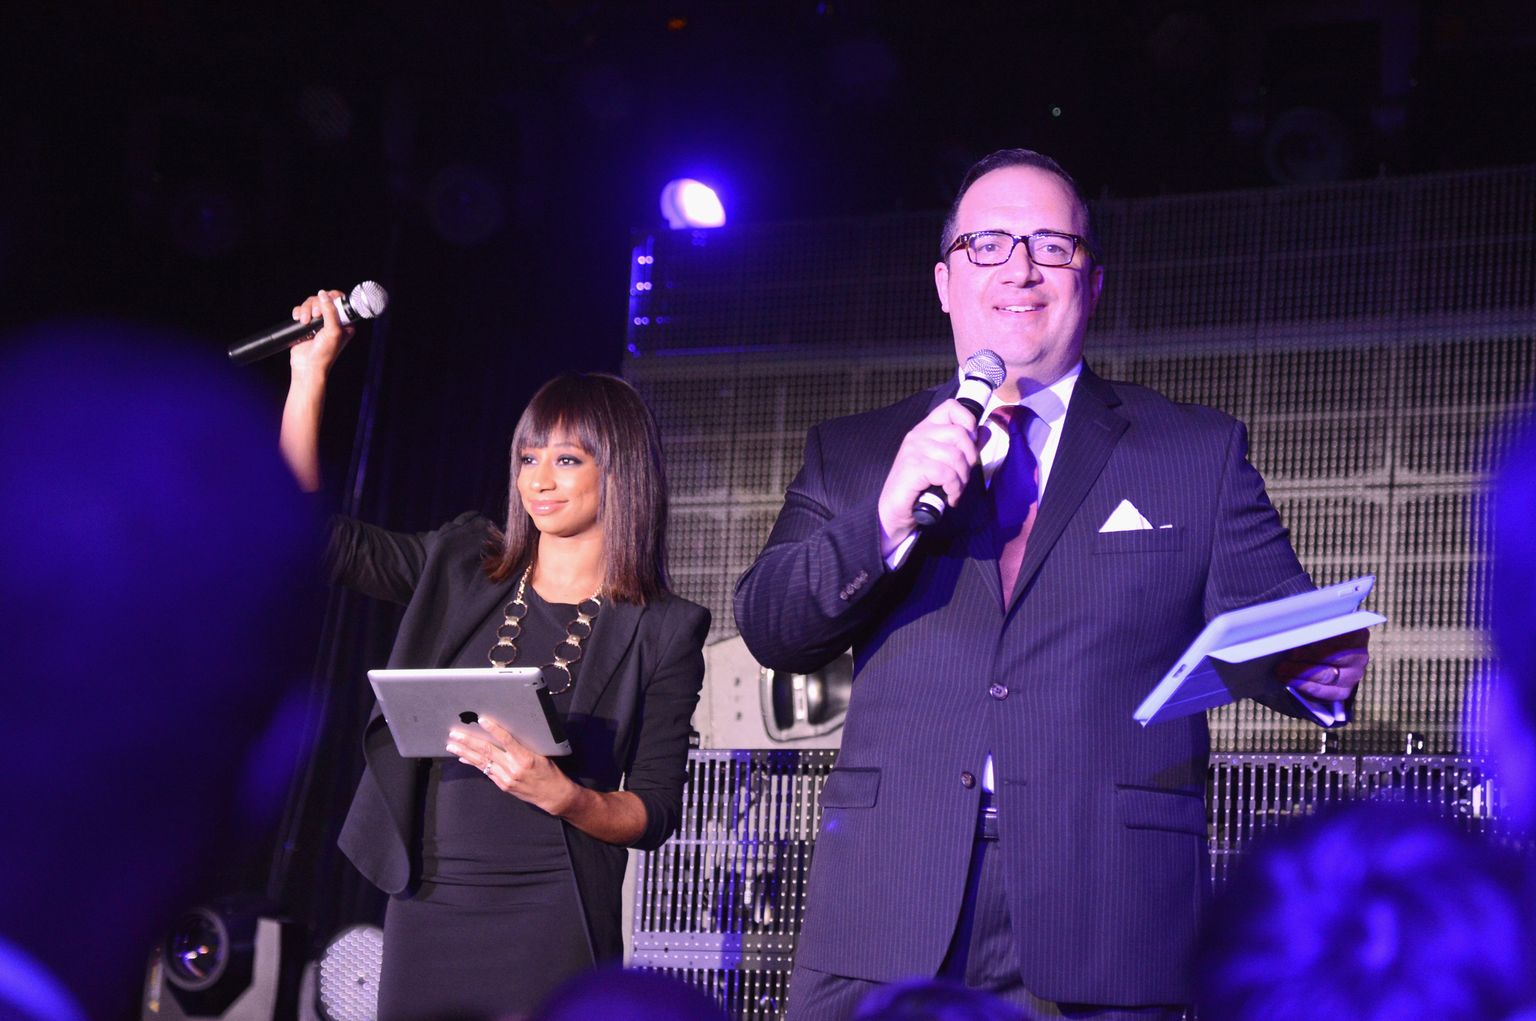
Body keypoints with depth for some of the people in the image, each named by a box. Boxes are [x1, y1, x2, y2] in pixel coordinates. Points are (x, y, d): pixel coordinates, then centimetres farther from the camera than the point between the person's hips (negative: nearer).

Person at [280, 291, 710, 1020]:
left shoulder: (663, 632, -1)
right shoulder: (461, 567, 8)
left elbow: (653, 815, -2)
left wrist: (561, 796, -21)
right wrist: (310, 372, 1)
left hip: (549, 926, -3)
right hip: (426, 908, 3)